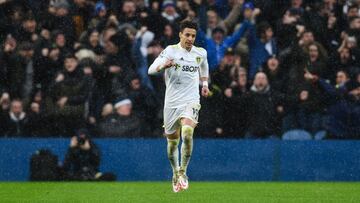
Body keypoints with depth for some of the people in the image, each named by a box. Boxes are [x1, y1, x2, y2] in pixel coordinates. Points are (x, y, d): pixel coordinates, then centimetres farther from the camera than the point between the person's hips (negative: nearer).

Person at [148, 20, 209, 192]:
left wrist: (205, 84, 21)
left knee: (187, 134, -26)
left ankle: (183, 172, -12)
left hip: (191, 101, 0)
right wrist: (163, 65, -35)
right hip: (171, 102, 0)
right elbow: (150, 70, -16)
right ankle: (175, 174, 35)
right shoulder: (171, 51, -7)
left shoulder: (201, 53, 4)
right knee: (172, 142, 10)